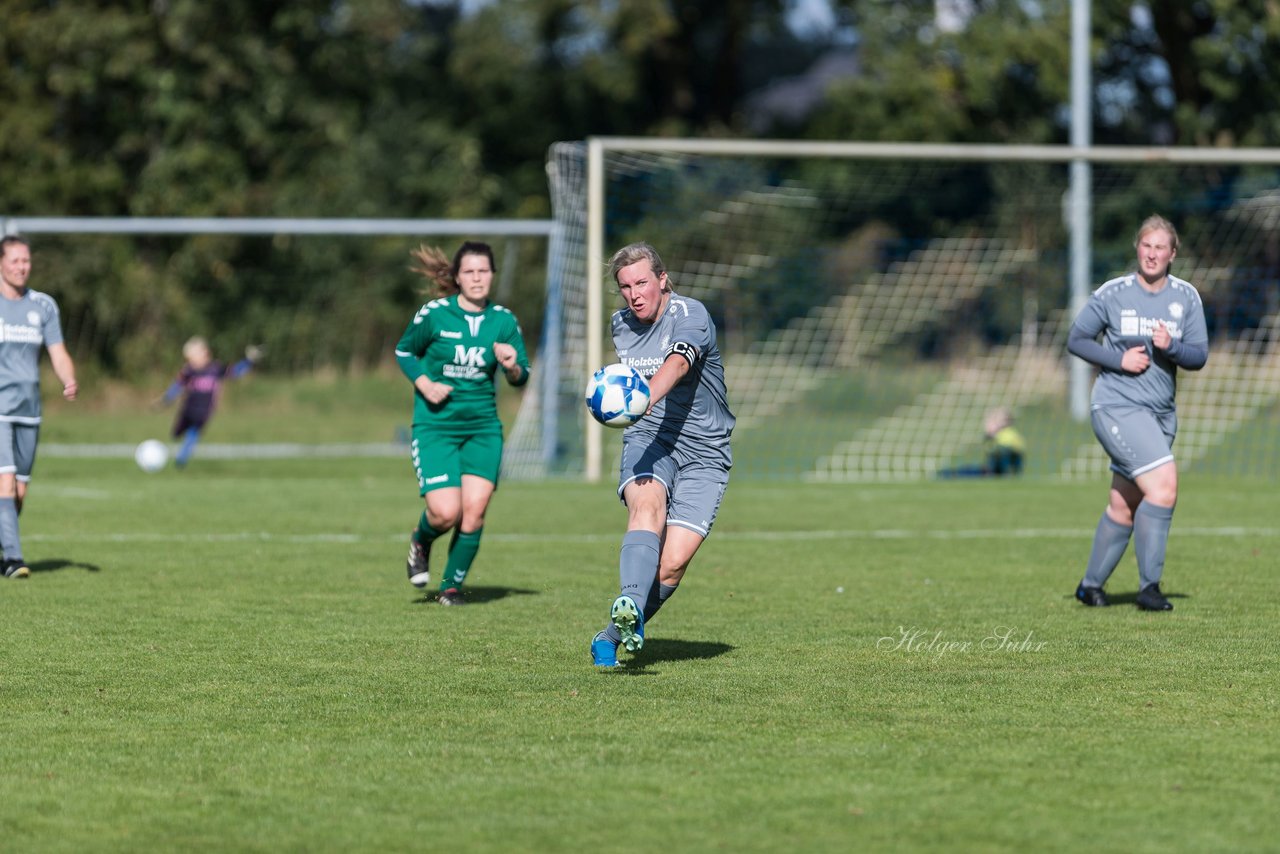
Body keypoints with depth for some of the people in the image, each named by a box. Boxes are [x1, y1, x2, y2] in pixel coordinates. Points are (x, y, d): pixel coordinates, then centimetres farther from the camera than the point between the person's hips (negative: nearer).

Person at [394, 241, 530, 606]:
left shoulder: (504, 320, 1)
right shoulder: (434, 314, -7)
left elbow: (522, 377, 5)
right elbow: (403, 351, 7)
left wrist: (512, 366, -18)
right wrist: (424, 384, -10)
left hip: (483, 427, 3)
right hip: (435, 425, -3)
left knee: (474, 510, -8)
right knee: (446, 512, -15)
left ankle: (452, 585, 13)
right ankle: (420, 543, 21)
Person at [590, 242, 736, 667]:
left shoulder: (690, 315, -13)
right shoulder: (621, 324, 9)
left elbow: (677, 363, -35)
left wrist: (646, 399, -52)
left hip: (703, 451, -3)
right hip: (648, 440, 3)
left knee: (673, 562, -14)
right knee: (647, 505, -32)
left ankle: (613, 635, 6)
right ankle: (630, 607, -55)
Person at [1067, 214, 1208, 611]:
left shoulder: (1186, 297, 5)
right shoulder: (1112, 294, -5)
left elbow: (1199, 356, 3)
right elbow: (1076, 339, 1)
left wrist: (1171, 347, -18)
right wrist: (1119, 359, -13)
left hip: (1160, 414, 5)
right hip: (1117, 407, -5)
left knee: (1123, 507, 10)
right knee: (1164, 484, -22)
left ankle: (1091, 585, 25)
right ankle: (1149, 585, -16)